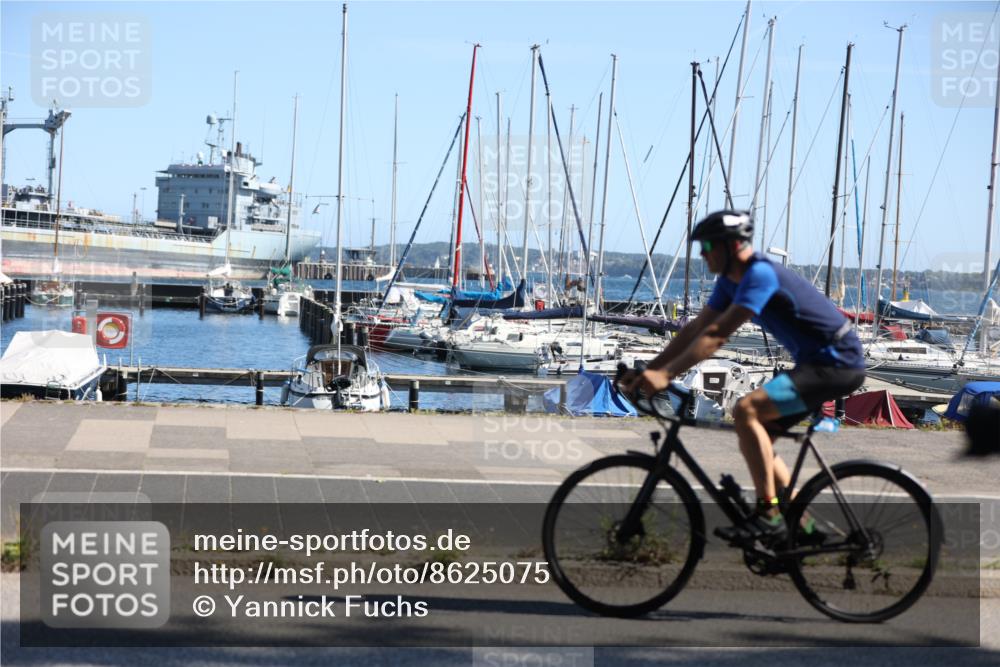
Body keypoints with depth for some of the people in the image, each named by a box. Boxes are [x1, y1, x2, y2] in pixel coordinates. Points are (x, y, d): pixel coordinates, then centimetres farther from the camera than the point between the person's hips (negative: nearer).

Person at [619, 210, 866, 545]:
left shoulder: (760, 275, -22)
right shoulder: (731, 280, 8)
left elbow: (716, 335, -28)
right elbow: (695, 329, 7)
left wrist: (666, 374, -31)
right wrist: (646, 371, 0)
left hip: (838, 363, -10)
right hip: (815, 362, 10)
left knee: (746, 410, -23)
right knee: (753, 435, 9)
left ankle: (769, 515, -19)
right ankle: (802, 524, 15)